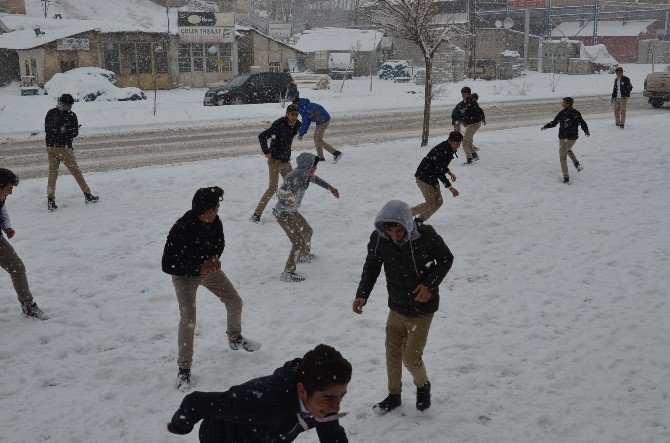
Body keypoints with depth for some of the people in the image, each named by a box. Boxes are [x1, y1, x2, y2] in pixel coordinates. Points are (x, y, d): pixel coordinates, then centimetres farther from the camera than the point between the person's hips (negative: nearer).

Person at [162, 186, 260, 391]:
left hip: (208, 269, 6)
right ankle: (184, 369, 1)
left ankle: (235, 339, 41)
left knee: (235, 303, 12)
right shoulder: (181, 229, -36)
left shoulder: (214, 221, -18)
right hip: (185, 276, -6)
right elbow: (168, 265, -30)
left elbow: (220, 241, 5)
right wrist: (198, 268, -32)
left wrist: (215, 257, -15)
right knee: (188, 320, -15)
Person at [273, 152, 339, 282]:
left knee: (307, 231, 28)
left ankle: (304, 255, 55)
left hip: (293, 212, 10)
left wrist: (330, 188, 24)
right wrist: (287, 195, -62)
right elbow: (279, 192, -39)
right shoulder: (293, 177, -30)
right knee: (299, 242, -14)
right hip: (283, 214, -10)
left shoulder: (305, 174, -5)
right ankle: (288, 273, -7)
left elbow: (315, 179, 18)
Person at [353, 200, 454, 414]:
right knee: (392, 353, 14)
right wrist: (362, 295, -14)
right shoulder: (378, 238, -15)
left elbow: (446, 259, -8)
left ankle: (423, 386, 32)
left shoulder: (426, 235, -24)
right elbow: (371, 268, 0)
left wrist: (430, 285, -21)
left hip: (422, 309, -4)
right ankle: (394, 395, 37)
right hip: (396, 308, 4)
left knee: (411, 357, -1)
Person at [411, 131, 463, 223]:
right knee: (431, 205, -12)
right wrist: (450, 188, -28)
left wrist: (449, 172, 15)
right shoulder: (442, 151, -26)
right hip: (423, 178, -10)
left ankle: (419, 220, 17)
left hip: (432, 178, 10)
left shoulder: (449, 149, 5)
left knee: (438, 202, 7)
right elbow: (439, 172, -28)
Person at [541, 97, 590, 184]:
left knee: (563, 157, 4)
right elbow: (583, 123, 8)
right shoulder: (576, 113, 1)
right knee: (568, 149, 34)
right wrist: (586, 131, 26)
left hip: (564, 138, -6)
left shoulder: (562, 113, -14)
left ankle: (566, 177, -1)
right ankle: (577, 164, 20)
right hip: (574, 137, 6)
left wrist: (545, 126, 5)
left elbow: (554, 123, -12)